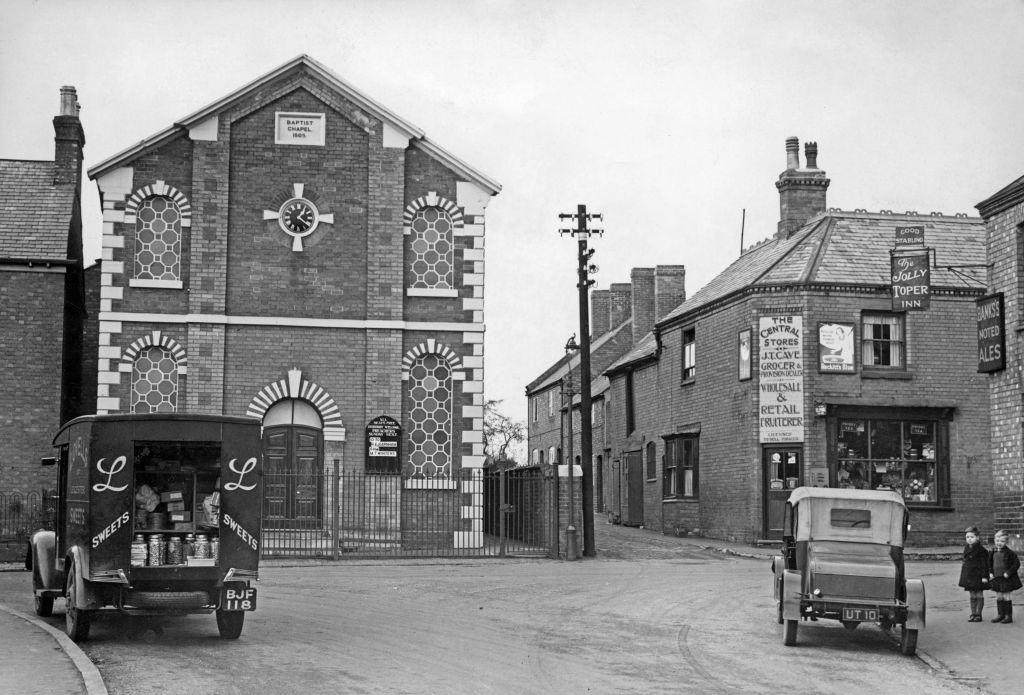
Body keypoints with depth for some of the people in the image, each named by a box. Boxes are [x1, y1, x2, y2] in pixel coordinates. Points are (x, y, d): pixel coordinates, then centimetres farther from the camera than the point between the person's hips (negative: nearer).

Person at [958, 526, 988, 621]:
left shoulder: (981, 550, -12)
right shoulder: (966, 549, 9)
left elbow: (984, 564, -12)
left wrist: (984, 576, -15)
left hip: (978, 576, -7)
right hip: (969, 576, 7)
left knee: (979, 595, 2)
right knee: (972, 596, 11)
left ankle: (978, 614, 8)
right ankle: (973, 614, 15)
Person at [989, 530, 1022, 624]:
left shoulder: (1009, 553, -12)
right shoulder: (992, 552, 5)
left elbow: (1016, 564, -11)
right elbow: (989, 564, 17)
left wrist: (1008, 573, -16)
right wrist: (990, 573, 4)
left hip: (1006, 578, -5)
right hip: (996, 579, 5)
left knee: (1006, 597, 1)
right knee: (998, 597, 11)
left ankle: (1009, 616, 9)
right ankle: (1001, 614, 21)